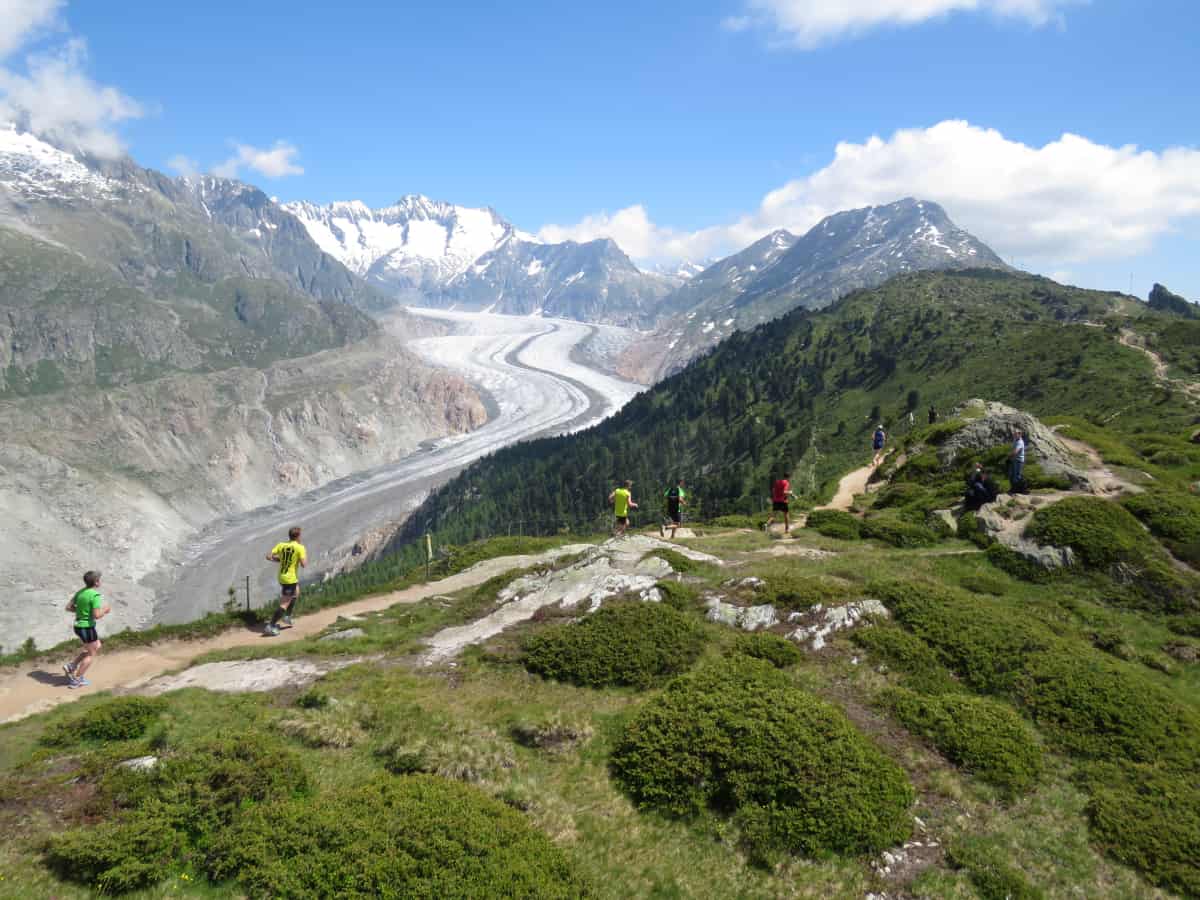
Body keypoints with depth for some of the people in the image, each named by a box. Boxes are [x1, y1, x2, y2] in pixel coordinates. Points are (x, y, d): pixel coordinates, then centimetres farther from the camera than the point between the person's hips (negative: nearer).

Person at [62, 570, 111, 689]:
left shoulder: (80, 592, 6)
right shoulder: (95, 595, -20)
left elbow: (68, 607, 10)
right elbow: (96, 615, -23)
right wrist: (105, 610, -5)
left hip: (78, 625, 9)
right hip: (87, 627, -9)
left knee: (97, 646, 24)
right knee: (92, 654, 8)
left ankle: (71, 666, 19)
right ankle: (76, 680, 11)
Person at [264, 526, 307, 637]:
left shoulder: (281, 545, 1)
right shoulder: (300, 547, -14)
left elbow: (268, 557, -3)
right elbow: (303, 564, -19)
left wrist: (281, 560, 11)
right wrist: (305, 555, 0)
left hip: (281, 577, 8)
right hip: (290, 579, -8)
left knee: (296, 593, 32)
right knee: (284, 604, -1)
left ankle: (287, 617, 32)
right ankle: (271, 627, -4)